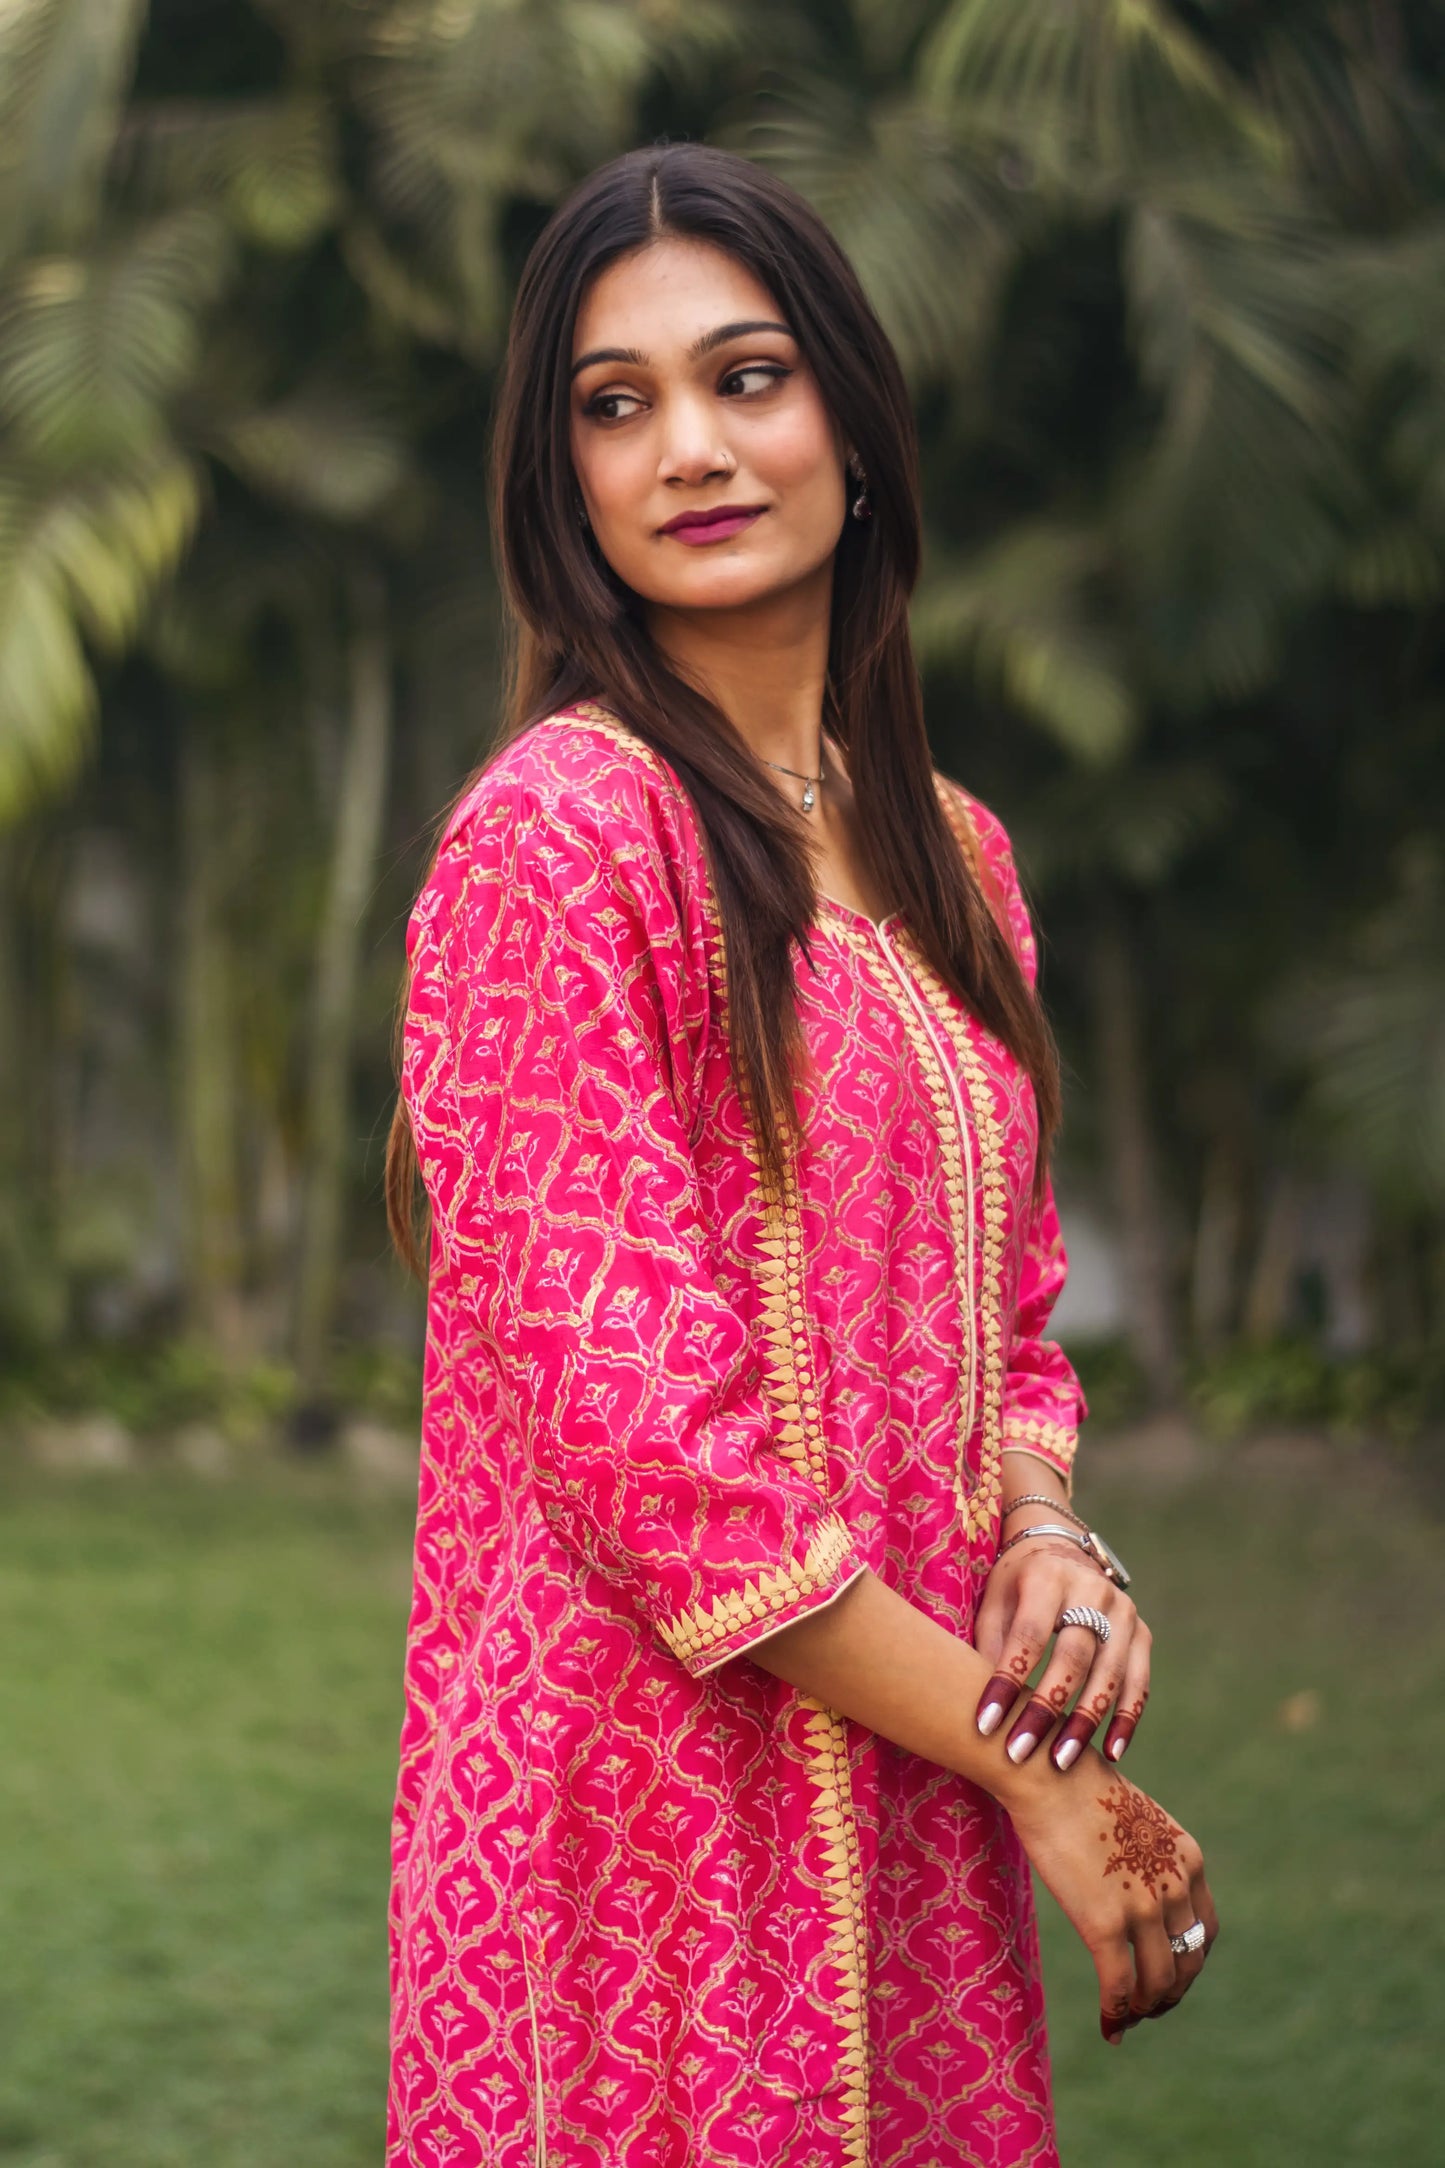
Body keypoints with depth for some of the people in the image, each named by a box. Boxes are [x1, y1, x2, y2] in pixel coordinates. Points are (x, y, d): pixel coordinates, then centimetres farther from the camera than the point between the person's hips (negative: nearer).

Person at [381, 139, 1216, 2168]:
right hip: (655, 1785, -7)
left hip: (912, 1804, 7)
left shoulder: (949, 855, 11)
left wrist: (1049, 1529, -7)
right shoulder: (558, 831, -12)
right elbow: (626, 1410, -17)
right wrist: (1028, 1756, -14)